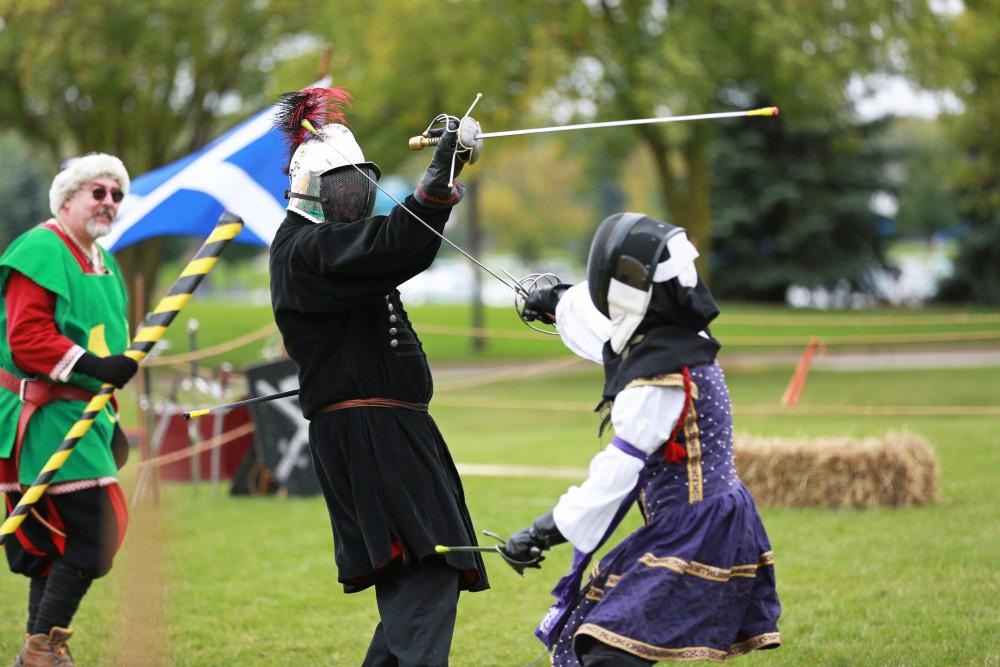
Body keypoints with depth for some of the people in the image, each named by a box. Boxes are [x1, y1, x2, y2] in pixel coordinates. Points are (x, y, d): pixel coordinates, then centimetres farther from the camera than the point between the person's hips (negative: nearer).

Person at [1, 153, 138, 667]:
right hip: (47, 416, -10)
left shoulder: (104, 264, 20)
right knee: (93, 534, -15)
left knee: (54, 544, 11)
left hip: (86, 414, 10)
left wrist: (112, 418, 25)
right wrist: (91, 365, -28)